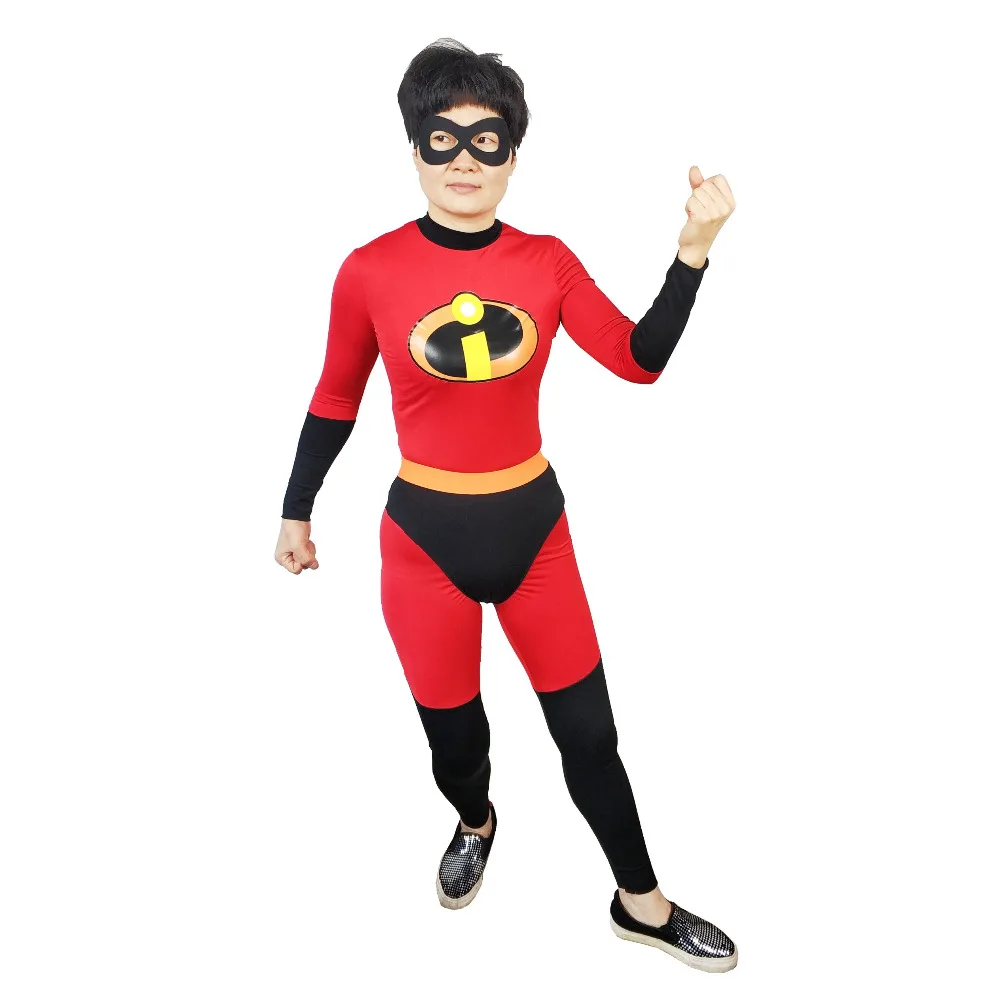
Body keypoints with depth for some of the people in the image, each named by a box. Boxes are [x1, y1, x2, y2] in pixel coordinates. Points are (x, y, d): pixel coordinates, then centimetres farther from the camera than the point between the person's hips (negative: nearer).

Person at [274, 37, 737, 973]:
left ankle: (641, 904, 35)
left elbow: (640, 361, -5)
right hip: (425, 536, -1)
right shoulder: (369, 271, -8)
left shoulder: (548, 261, -2)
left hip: (534, 523, 2)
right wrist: (296, 513, 10)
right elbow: (335, 399, 3)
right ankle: (474, 825, 54)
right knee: (452, 735, 16)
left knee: (588, 730, 12)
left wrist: (694, 247, -14)